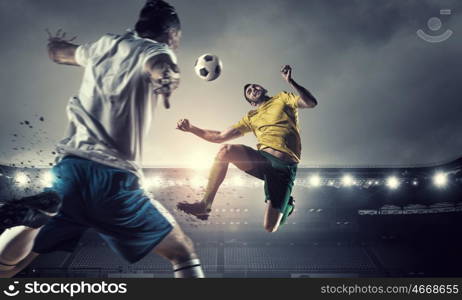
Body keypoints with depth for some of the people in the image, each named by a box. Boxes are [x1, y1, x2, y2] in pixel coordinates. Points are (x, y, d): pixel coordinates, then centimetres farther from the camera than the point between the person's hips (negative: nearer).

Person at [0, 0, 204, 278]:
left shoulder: (105, 45, 21)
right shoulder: (155, 50, 5)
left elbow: (58, 53, 41)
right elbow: (160, 66, -22)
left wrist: (55, 43, 62)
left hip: (70, 170, 5)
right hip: (114, 178, -5)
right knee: (184, 253, 9)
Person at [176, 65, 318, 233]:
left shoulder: (282, 99, 16)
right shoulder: (251, 118, 23)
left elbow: (311, 103, -1)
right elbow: (219, 137, 19)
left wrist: (290, 82, -11)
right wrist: (191, 128, 9)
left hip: (285, 167, -3)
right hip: (263, 159, 4)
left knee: (270, 228, -12)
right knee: (226, 151, -26)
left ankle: (288, 204, 23)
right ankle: (205, 205, -18)